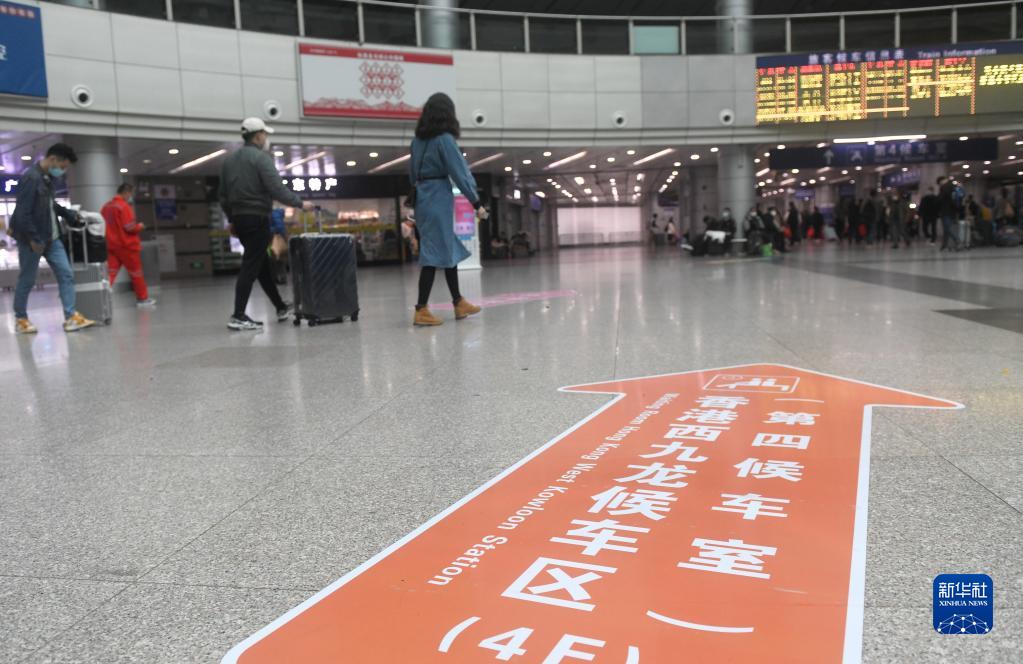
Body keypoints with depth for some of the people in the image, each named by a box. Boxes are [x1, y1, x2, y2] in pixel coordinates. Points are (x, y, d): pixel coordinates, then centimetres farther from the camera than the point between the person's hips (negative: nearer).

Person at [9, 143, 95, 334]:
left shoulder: (47, 178, 9)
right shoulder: (31, 178, -20)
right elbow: (23, 212, -22)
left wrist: (68, 214, 9)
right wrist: (33, 239, -20)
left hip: (51, 238, 8)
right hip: (32, 240, -8)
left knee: (66, 274, 2)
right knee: (27, 280, 5)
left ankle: (71, 317, 3)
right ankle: (20, 319, 19)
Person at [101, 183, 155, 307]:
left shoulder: (106, 206, 9)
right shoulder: (124, 206, -14)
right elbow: (130, 227, -18)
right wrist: (140, 226, 1)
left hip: (111, 244, 6)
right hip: (126, 244, -6)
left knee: (110, 272, 1)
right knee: (135, 271, 8)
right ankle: (143, 298, 18)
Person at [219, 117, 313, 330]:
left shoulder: (230, 160, 15)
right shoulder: (261, 157, -10)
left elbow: (223, 195, 17)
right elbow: (277, 189, -19)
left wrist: (231, 219, 24)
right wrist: (300, 203, -10)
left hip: (239, 218, 9)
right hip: (257, 218, -9)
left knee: (262, 263, 16)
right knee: (251, 266, -8)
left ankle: (281, 307, 27)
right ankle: (238, 316, -10)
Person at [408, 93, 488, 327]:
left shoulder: (418, 139, 11)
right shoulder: (445, 139, -10)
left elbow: (412, 172, 13)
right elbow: (459, 172, -12)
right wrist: (476, 203, -9)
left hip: (423, 197, 8)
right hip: (439, 198, -8)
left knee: (450, 250, 14)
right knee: (435, 253, -5)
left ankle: (459, 303, 21)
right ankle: (421, 310, -4)